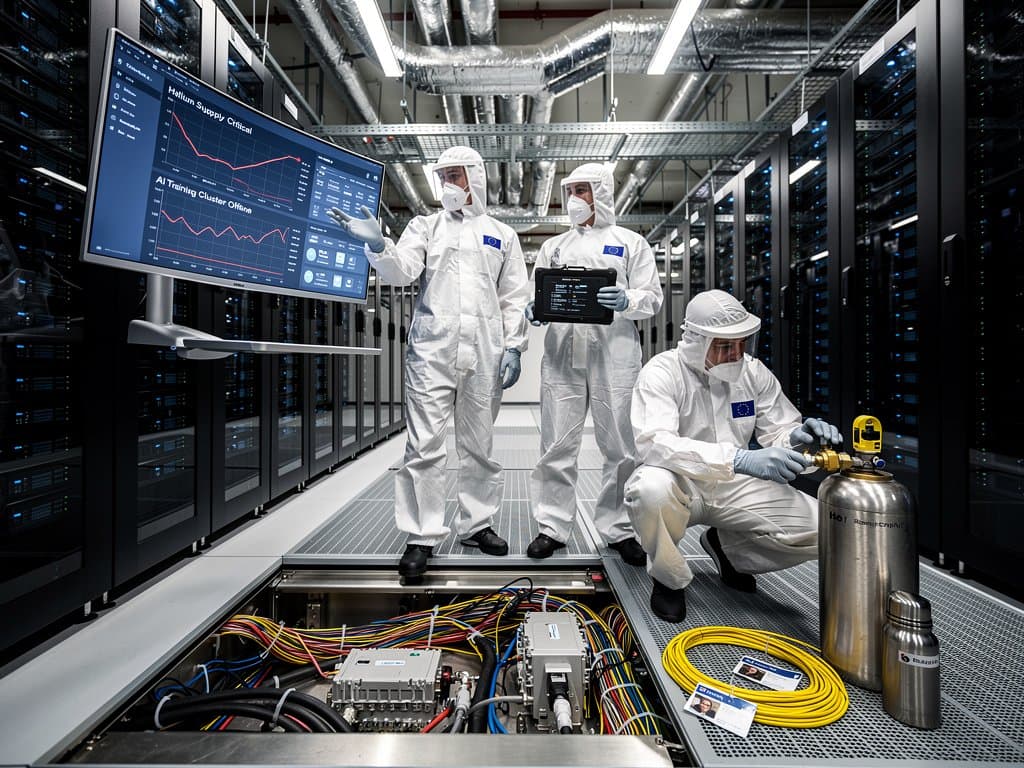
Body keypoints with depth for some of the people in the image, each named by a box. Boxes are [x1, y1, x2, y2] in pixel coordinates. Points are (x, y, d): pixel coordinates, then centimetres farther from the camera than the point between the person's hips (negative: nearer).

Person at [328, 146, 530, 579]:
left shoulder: (501, 234, 16)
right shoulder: (425, 226, 14)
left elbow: (515, 298, 11)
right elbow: (401, 272, -2)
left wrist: (513, 347, 1)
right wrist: (377, 244, -21)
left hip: (484, 353, 1)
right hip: (431, 349, -1)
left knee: (478, 444, 9)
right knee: (425, 445, -3)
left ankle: (476, 524, 23)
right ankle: (421, 537, 7)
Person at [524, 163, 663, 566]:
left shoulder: (631, 243, 12)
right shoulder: (553, 246, 21)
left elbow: (652, 298, 5)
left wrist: (626, 301, -17)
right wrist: (534, 310, -5)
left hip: (614, 354, -2)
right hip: (562, 353, 2)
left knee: (620, 447, 2)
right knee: (557, 446, 1)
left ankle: (619, 529, 17)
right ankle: (552, 527, 13)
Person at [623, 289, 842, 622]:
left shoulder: (754, 372, -1)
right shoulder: (662, 372, -18)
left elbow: (779, 431, 5)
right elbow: (653, 442, -34)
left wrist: (797, 438, -22)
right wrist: (741, 459, -43)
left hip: (734, 487, 5)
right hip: (679, 484, -4)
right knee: (652, 488, -39)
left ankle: (726, 546, 17)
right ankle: (669, 579, -5)